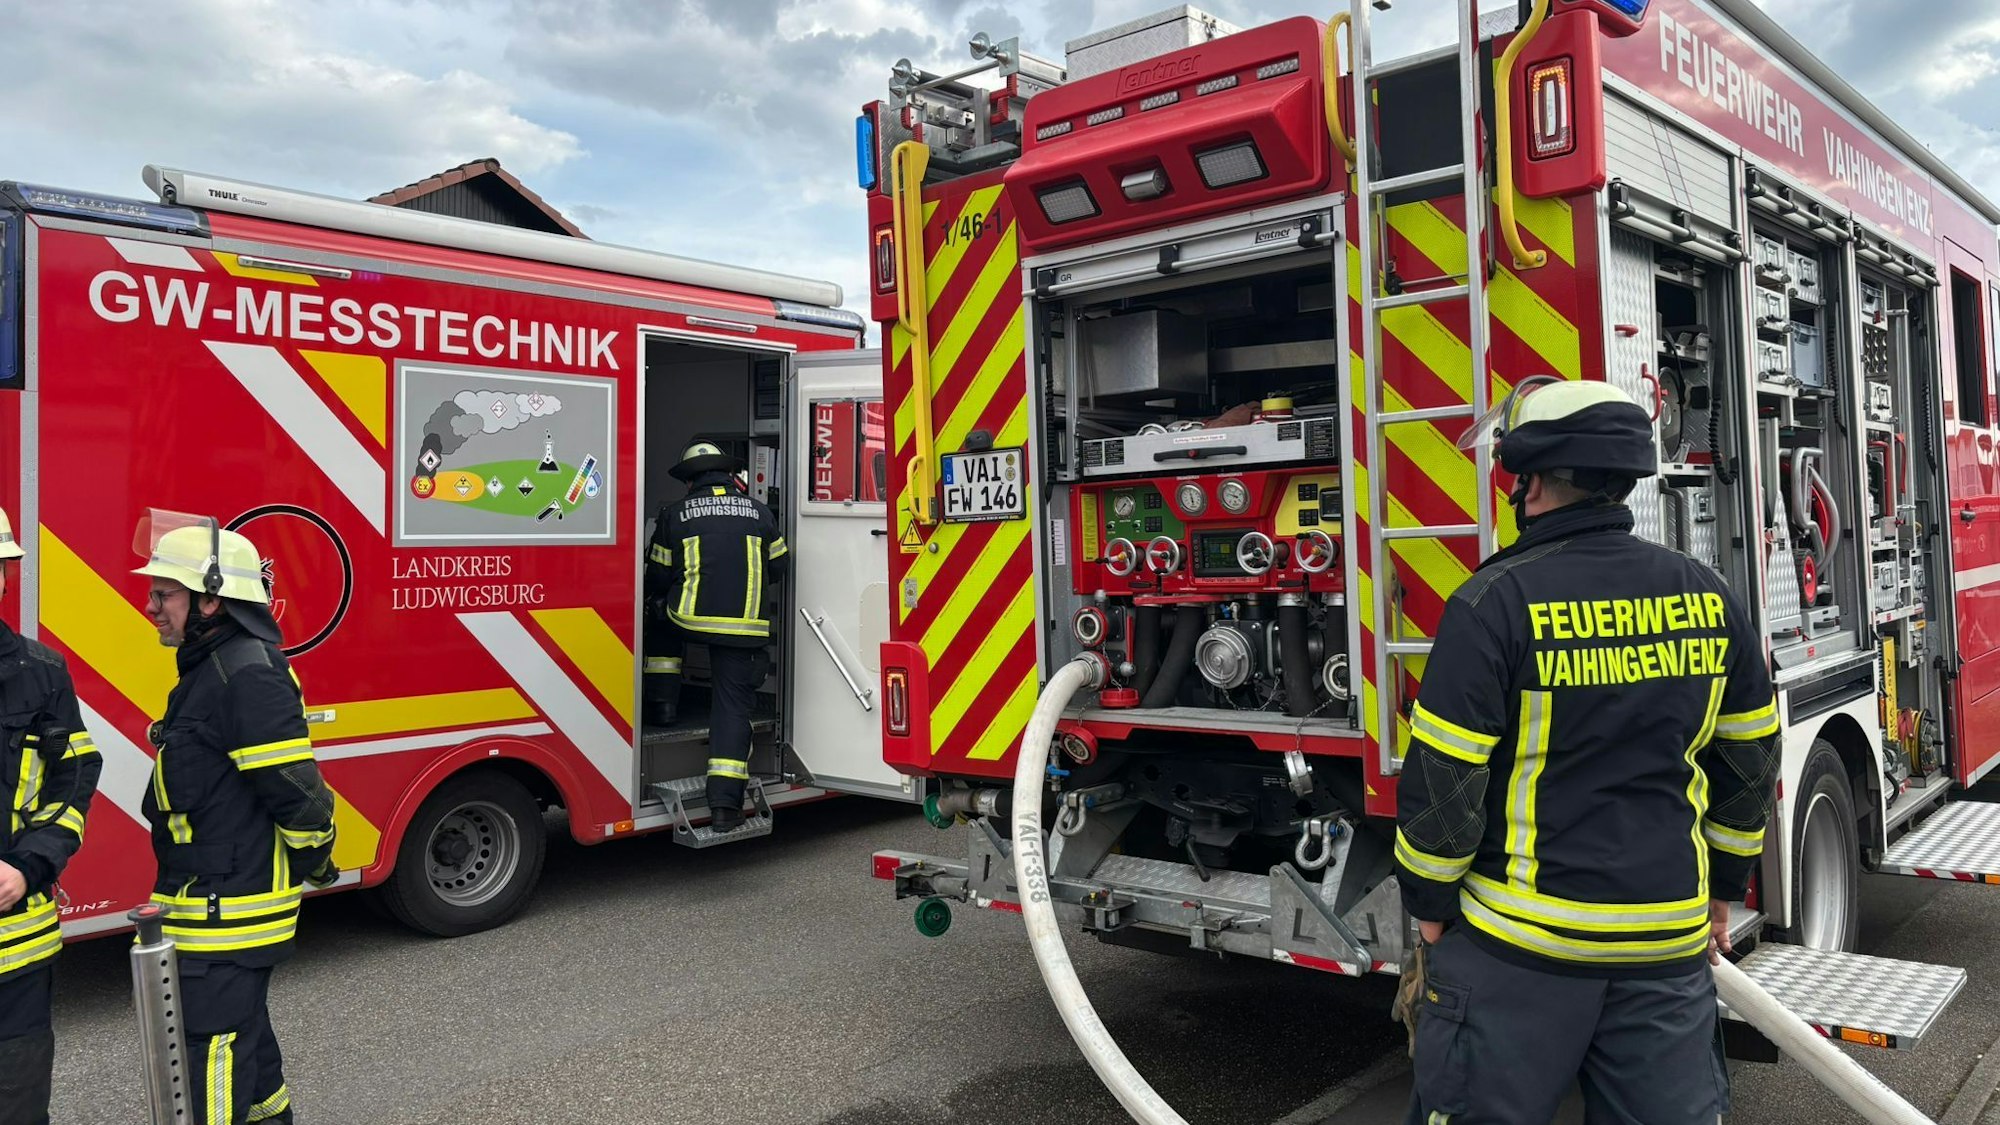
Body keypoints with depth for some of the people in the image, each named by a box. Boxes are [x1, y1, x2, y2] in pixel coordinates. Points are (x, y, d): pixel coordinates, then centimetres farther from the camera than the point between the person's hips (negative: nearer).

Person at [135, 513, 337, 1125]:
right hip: (210, 905, 10)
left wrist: (312, 862, -10)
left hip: (228, 912, -10)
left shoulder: (247, 676, -22)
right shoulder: (211, 668, 12)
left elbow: (297, 791, -24)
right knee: (243, 1031, 23)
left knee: (212, 1049, -4)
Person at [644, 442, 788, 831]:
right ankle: (725, 803, -3)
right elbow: (778, 565, 21)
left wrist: (660, 595, 33)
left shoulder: (675, 514, 5)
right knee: (733, 706, 4)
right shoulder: (758, 511, 11)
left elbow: (657, 577, 10)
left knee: (661, 632, 35)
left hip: (690, 617, -1)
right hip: (744, 628, 1)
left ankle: (661, 704, 28)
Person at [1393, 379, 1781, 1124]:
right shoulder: (1709, 596, 1)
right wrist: (1722, 889, 23)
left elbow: (1444, 778, -13)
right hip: (1672, 940, 5)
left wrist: (1430, 906, 1)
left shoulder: (1497, 602, -16)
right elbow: (1751, 762, 11)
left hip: (1518, 940, -5)